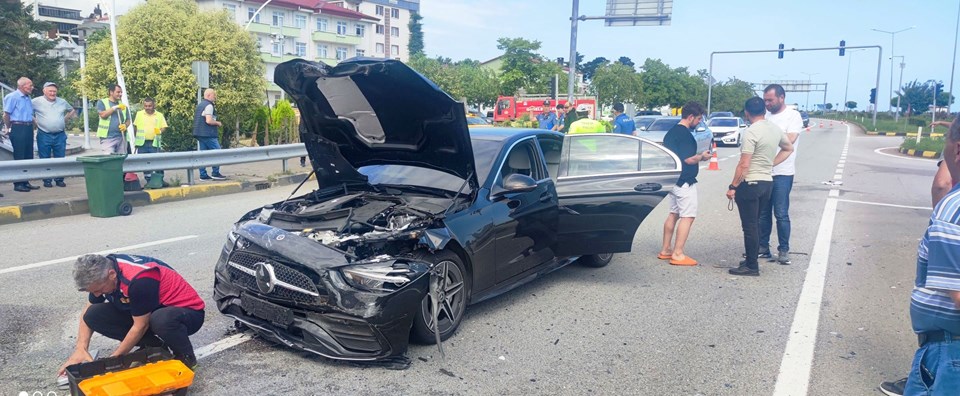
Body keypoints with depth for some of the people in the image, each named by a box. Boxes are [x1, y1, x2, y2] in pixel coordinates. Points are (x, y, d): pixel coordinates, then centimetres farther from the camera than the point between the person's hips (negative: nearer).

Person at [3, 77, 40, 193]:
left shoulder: (28, 98, 15)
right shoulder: (12, 97, -10)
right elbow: (6, 114, -10)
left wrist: (31, 124, 13)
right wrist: (9, 128, -3)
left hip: (29, 129, 8)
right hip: (18, 128, -8)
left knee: (28, 156, 10)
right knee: (19, 157, -4)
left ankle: (25, 182, 17)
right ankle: (18, 184, 2)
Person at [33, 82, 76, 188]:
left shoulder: (62, 102, 9)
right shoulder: (36, 101, -3)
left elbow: (72, 111, 26)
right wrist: (34, 121, -1)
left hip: (60, 135, 3)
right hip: (44, 135, -3)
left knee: (60, 158, 5)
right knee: (45, 159, 3)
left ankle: (60, 180, 13)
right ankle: (47, 180, 10)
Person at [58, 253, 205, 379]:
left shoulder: (139, 279, -32)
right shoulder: (102, 270, -8)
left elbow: (140, 326, -22)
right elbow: (88, 310, 8)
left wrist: (114, 359, -12)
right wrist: (81, 348, -4)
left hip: (188, 310, -8)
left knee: (162, 320, -43)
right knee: (94, 314, -8)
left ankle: (186, 358, -11)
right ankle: (155, 345, 3)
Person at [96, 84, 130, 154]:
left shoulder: (123, 105, 16)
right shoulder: (102, 102, 4)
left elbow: (128, 120, 17)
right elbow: (103, 115, -11)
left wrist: (125, 125, -6)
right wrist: (115, 107, -14)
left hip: (121, 137, 4)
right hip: (107, 138, -4)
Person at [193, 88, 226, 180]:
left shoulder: (200, 105, 19)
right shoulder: (209, 106, -12)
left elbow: (197, 120, 24)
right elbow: (209, 121, -22)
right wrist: (217, 123, -5)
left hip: (200, 133, 10)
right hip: (208, 134, -10)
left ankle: (203, 175, 8)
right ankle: (215, 173, -5)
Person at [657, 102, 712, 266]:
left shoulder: (671, 132, 12)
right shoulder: (685, 134, -18)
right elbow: (688, 159, -22)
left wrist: (698, 155, 19)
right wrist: (702, 156, -4)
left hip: (673, 179, 10)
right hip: (685, 181, -10)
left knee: (673, 214, 16)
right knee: (687, 216, -6)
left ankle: (666, 250, 20)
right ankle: (678, 254, -7)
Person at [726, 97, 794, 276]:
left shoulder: (751, 132, -18)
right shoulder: (776, 129, 6)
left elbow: (744, 165, -20)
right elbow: (788, 149, 23)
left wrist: (733, 186, -13)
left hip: (750, 184, -8)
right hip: (767, 182, 8)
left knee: (749, 226, -1)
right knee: (755, 224, 18)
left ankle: (751, 267, 4)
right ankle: (752, 260, 26)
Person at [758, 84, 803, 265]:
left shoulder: (793, 115, -5)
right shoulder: (766, 116, 13)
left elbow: (789, 139, -19)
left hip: (782, 174, -6)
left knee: (781, 214, -3)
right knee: (763, 213, 10)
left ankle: (784, 250, 6)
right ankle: (763, 247, 20)